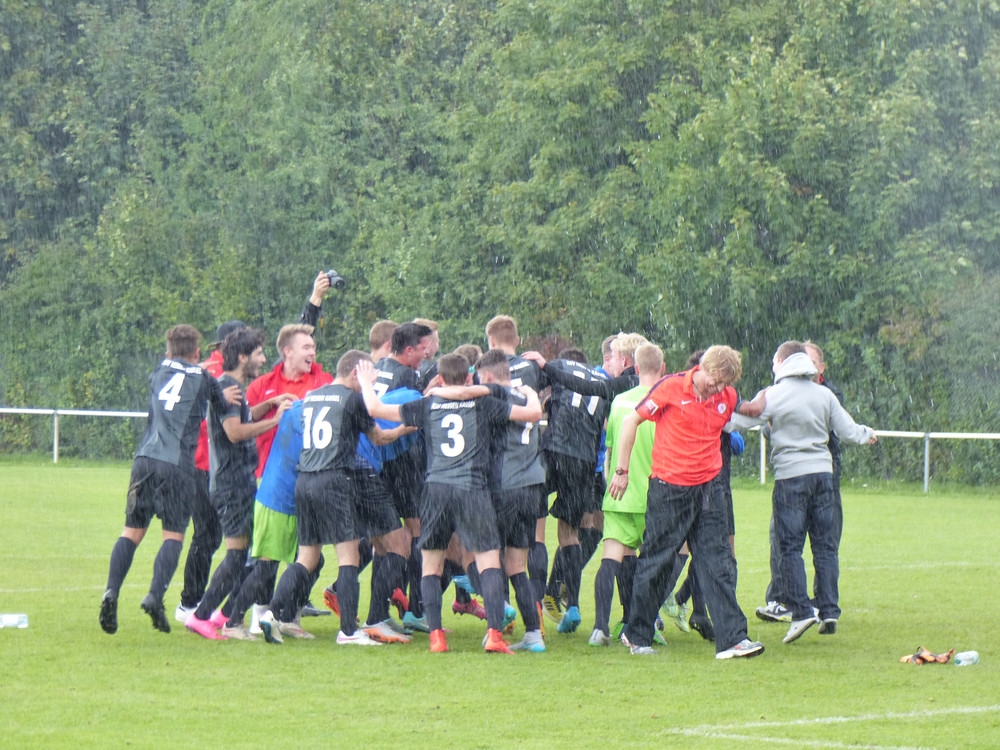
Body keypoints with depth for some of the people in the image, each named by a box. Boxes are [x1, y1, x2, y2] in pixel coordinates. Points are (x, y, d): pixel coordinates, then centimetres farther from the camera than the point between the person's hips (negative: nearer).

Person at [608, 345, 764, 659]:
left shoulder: (727, 397, 4)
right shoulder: (672, 388, -10)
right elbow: (631, 421, -3)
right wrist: (622, 470, -1)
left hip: (708, 488, 4)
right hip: (668, 488, -4)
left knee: (718, 562, -3)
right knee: (656, 563, 6)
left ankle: (732, 638, -5)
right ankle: (638, 636, 21)